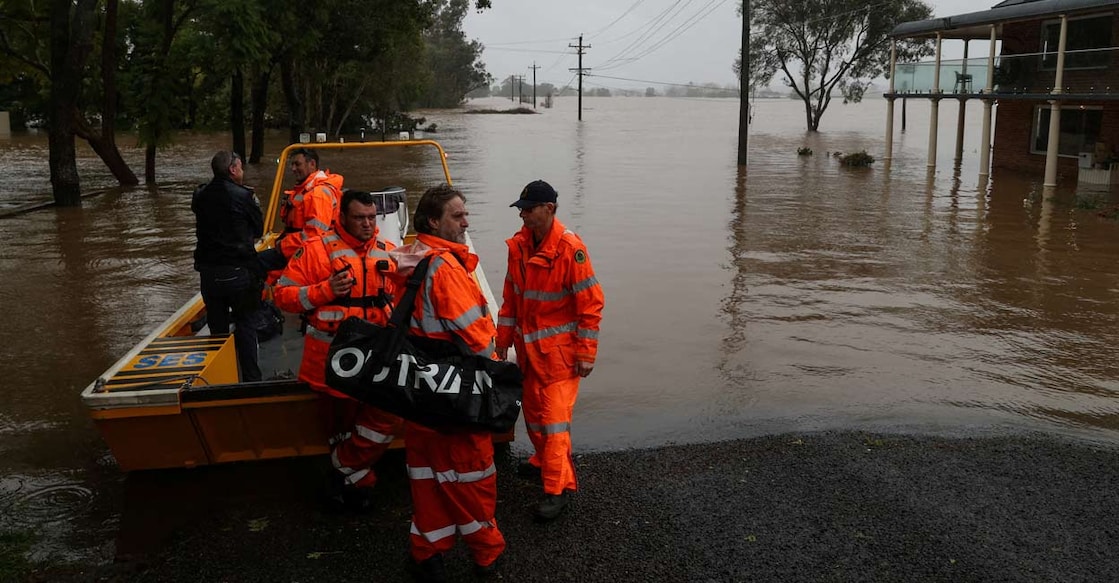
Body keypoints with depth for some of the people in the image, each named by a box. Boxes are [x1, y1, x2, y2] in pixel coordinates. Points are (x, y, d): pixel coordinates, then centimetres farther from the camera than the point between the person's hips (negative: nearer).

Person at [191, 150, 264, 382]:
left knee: (217, 326, 13)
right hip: (238, 271, -4)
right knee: (245, 324, 6)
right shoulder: (243, 196, -11)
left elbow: (203, 227, 13)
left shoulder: (200, 196, 3)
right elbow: (259, 230, -1)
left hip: (208, 271, 4)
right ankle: (251, 378, 7)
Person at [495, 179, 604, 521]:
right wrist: (503, 340, 13)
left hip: (559, 348, -7)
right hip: (528, 346, 7)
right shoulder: (519, 245, 1)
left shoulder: (570, 248, -19)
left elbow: (591, 303, -15)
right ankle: (544, 461, 39)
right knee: (532, 410, 17)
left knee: (554, 416, -6)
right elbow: (510, 297, 12)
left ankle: (558, 488, 3)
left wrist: (586, 353, -14)